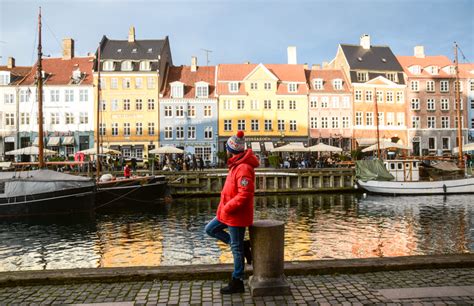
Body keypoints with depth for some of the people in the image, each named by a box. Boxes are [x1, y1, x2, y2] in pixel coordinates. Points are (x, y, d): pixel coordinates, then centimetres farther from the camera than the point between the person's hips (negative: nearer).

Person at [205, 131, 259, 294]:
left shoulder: (243, 168, -23)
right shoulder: (237, 164, 9)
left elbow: (244, 195, -28)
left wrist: (226, 208, -20)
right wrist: (225, 207, 10)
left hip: (236, 215, -10)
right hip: (228, 212, 10)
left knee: (237, 249, 3)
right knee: (210, 229, 18)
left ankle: (237, 282, 19)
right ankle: (243, 245, 17)